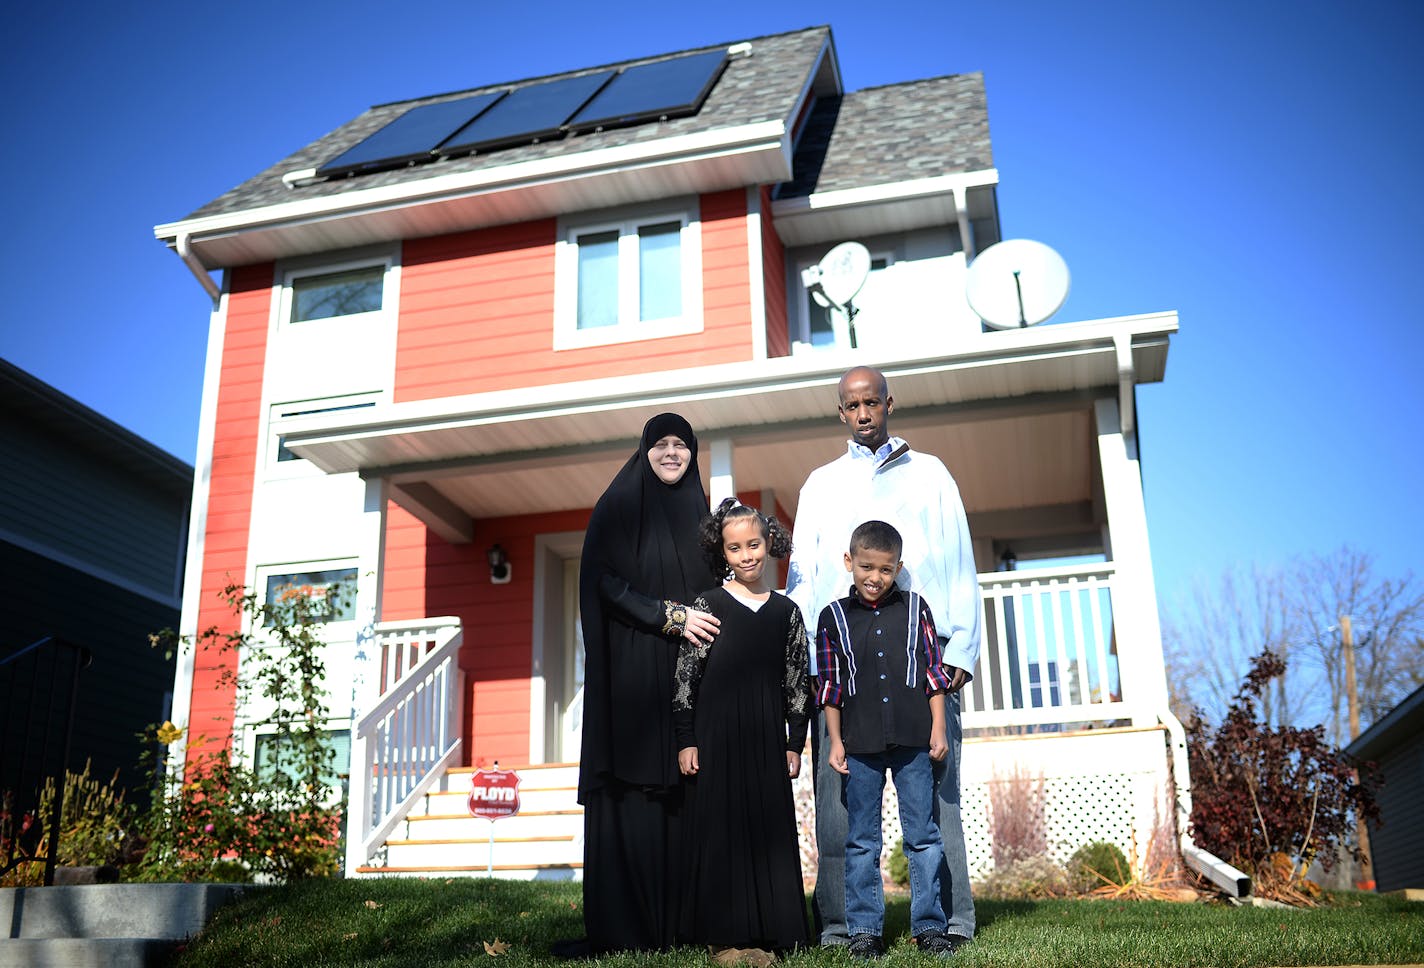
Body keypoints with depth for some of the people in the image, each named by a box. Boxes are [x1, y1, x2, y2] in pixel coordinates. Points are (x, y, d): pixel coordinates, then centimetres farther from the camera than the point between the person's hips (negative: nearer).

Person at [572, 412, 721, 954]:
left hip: (688, 670, 5)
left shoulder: (698, 512, 18)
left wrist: (703, 622, 2)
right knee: (629, 792, -7)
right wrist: (669, 615, -15)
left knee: (680, 795, 1)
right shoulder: (618, 507, 3)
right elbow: (605, 582, -7)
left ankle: (676, 923, 6)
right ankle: (619, 929, -3)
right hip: (633, 670, -4)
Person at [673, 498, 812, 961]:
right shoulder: (708, 604, 0)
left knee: (769, 830, 4)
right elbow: (686, 676, -1)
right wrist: (686, 741, -5)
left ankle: (763, 933, 14)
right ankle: (724, 936, 8)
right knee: (720, 830, 0)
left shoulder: (785, 611, 8)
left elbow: (797, 682, 11)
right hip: (715, 738, -3)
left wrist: (795, 743, 7)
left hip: (767, 741, 3)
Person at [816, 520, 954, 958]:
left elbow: (933, 673, 8)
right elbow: (830, 685, 6)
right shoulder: (834, 617, 4)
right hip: (860, 745, 0)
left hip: (912, 741, 0)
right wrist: (835, 741, 2)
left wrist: (938, 728, 2)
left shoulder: (915, 609, 6)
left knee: (923, 836, 5)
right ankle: (864, 929, 14)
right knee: (862, 840, 6)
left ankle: (929, 926, 15)